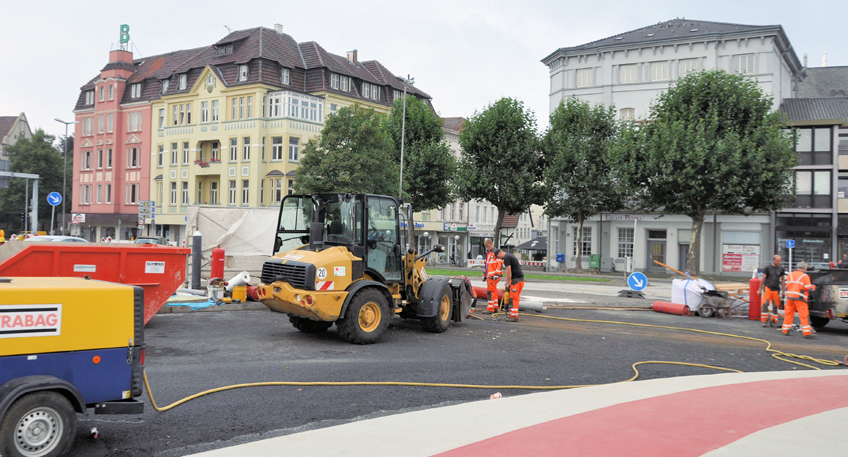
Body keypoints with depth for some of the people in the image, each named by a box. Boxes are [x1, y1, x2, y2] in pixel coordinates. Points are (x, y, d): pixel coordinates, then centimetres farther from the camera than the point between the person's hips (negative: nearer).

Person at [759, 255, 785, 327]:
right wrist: (760, 289, 2)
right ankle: (764, 321, -6)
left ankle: (773, 321, 13)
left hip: (776, 290, 3)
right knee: (765, 304, -12)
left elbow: (782, 280, 14)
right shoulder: (767, 268, 0)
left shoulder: (781, 269, 7)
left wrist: (783, 291, 10)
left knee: (775, 306, 4)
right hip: (767, 288, -3)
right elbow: (763, 279, 3)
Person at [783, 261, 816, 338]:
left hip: (790, 297, 5)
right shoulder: (805, 276, -7)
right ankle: (807, 333, -2)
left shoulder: (790, 275, 11)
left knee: (789, 314, 12)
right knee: (804, 315, -1)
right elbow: (808, 288, -6)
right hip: (799, 298, -5)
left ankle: (785, 331, 15)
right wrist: (813, 287, 13)